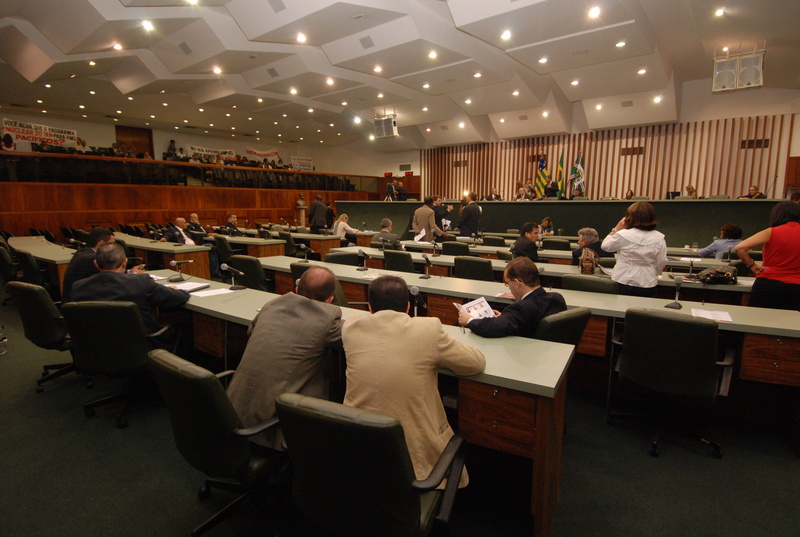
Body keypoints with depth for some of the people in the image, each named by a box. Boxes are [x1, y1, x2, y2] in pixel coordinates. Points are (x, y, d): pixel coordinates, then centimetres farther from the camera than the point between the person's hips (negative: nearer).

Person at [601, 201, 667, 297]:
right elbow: (661, 263, 4)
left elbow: (605, 246, 2)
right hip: (648, 284, 3)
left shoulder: (623, 235, -14)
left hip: (623, 283, -2)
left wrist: (616, 229, 6)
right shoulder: (659, 238, -4)